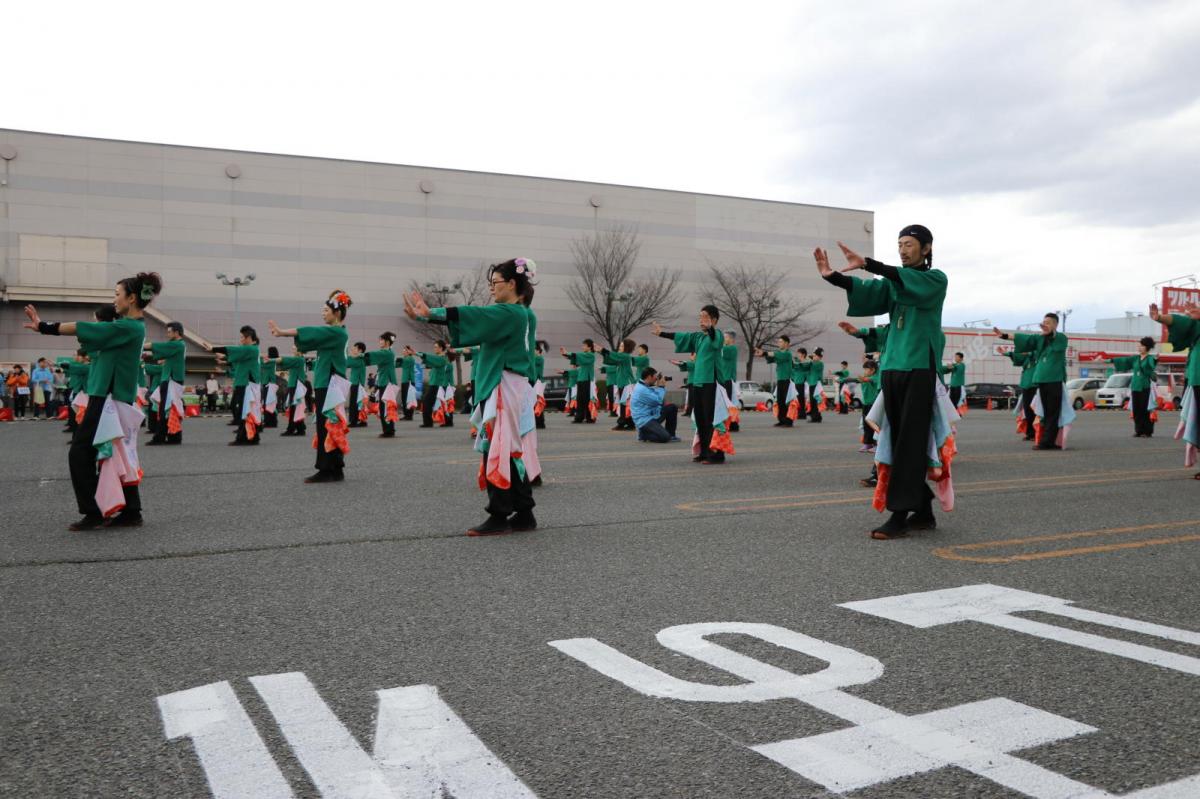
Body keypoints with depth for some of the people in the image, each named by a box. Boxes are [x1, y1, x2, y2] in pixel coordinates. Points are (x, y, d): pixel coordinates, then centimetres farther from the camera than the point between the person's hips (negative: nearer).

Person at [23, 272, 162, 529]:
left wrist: (45, 327, -8)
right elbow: (90, 334, 16)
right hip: (112, 400, 9)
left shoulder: (129, 327, -15)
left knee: (80, 454, -4)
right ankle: (131, 512, 13)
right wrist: (46, 325, 12)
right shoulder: (128, 327, 15)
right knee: (118, 458, 11)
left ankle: (95, 513, -1)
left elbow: (84, 329, -16)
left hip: (109, 401, -9)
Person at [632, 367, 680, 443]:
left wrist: (659, 386, 6)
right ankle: (644, 434, 0)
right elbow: (658, 400, -22)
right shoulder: (641, 389, -22)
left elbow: (658, 399, 16)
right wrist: (661, 386, -9)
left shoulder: (646, 387, 12)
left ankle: (671, 435, 13)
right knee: (665, 438, -25)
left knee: (672, 408, 9)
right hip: (644, 421, -11)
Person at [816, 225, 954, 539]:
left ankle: (899, 515, -10)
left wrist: (867, 264, -33)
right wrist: (832, 276, -23)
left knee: (910, 443, -9)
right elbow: (866, 291, -4)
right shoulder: (892, 282, 15)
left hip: (920, 369, -6)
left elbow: (910, 281, -20)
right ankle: (923, 512, 17)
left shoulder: (936, 279, 2)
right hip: (891, 368, 6)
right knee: (900, 442, 8)